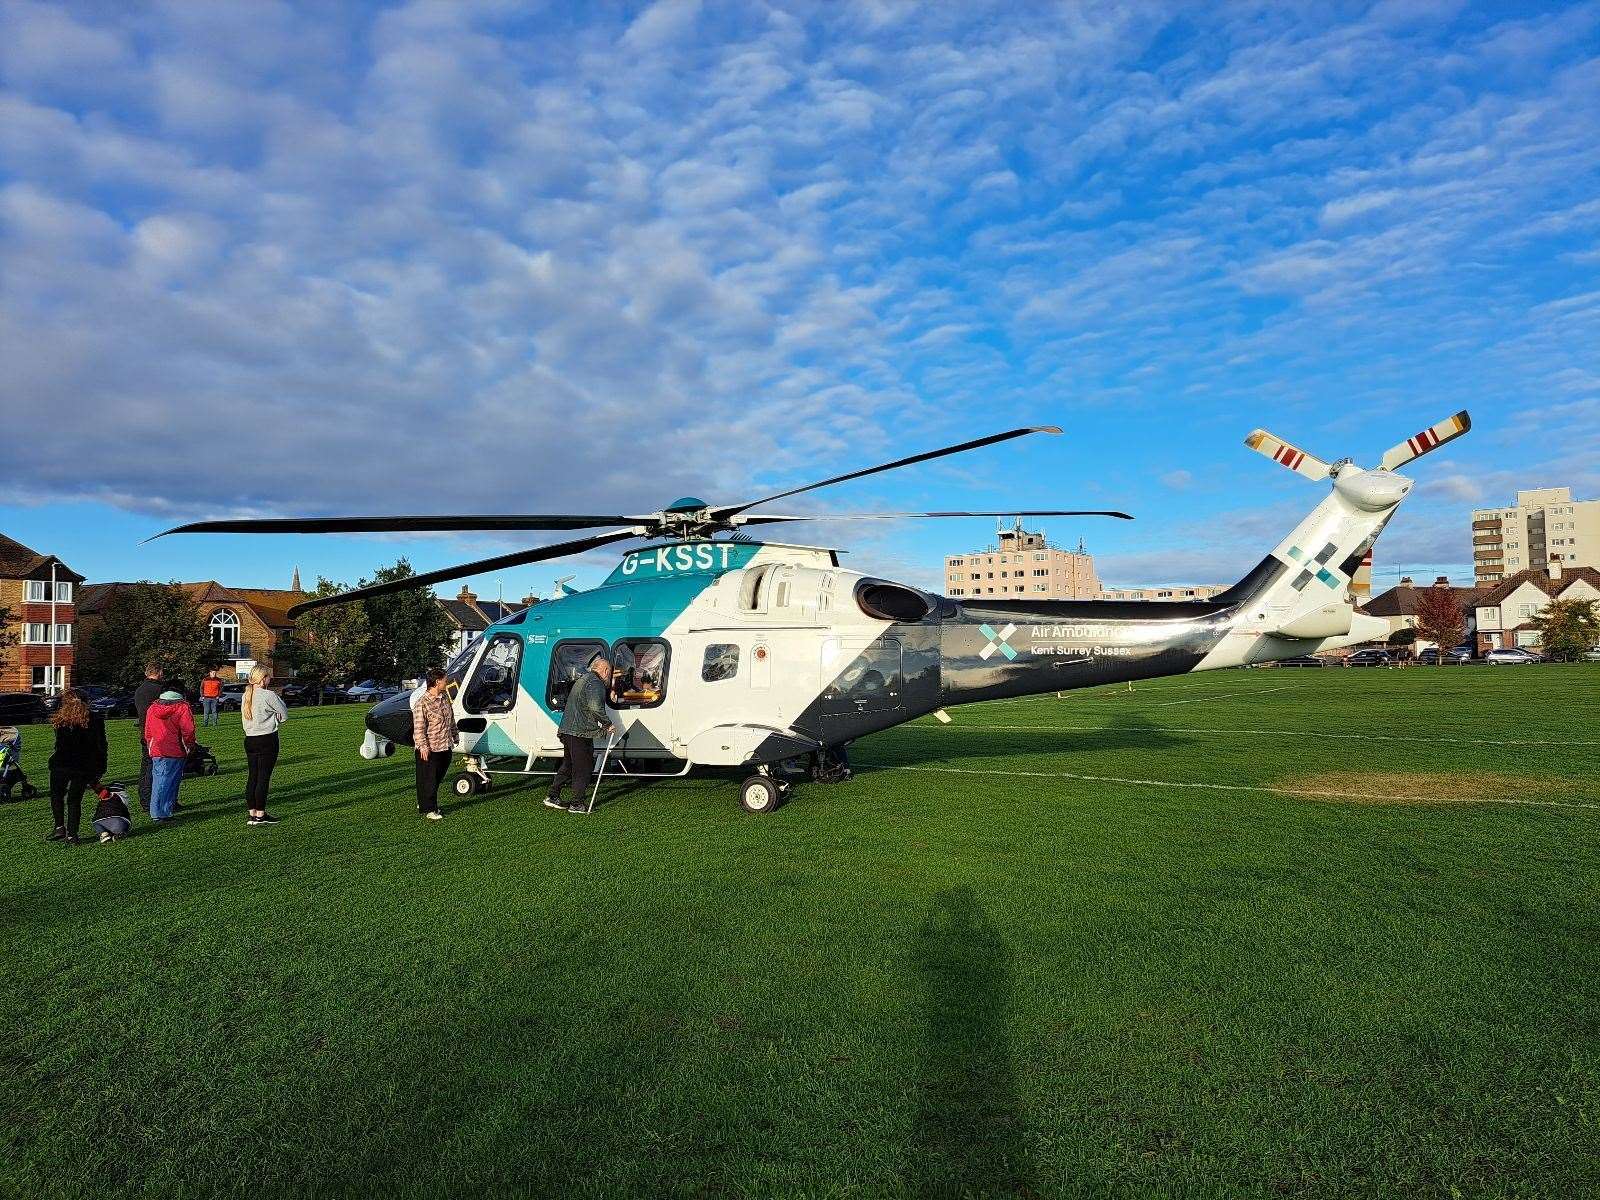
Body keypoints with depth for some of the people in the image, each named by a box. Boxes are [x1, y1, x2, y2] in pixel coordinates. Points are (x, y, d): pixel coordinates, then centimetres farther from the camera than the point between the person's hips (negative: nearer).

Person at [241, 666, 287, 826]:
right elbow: (284, 715, -5)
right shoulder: (269, 695, -14)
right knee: (264, 777, -2)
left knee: (253, 776, 11)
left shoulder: (246, 696, 8)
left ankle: (252, 813, 16)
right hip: (267, 739, -7)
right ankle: (260, 815, 2)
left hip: (249, 739, 7)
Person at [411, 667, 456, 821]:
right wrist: (423, 747, -21)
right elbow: (418, 728, -17)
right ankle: (428, 809, 13)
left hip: (446, 746, 8)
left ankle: (423, 803, 31)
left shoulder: (445, 697, 7)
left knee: (438, 778, 16)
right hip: (430, 749, -8)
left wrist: (454, 735, 23)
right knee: (428, 780, 2)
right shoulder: (422, 703, -17)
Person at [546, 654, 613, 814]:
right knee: (583, 769, -3)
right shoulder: (595, 683, -11)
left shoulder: (582, 679, 22)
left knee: (568, 765, 18)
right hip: (580, 733, -10)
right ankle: (577, 804, 0)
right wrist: (607, 724, -12)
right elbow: (595, 707, -25)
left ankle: (553, 797, 19)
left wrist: (601, 725, 22)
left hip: (567, 730, 10)